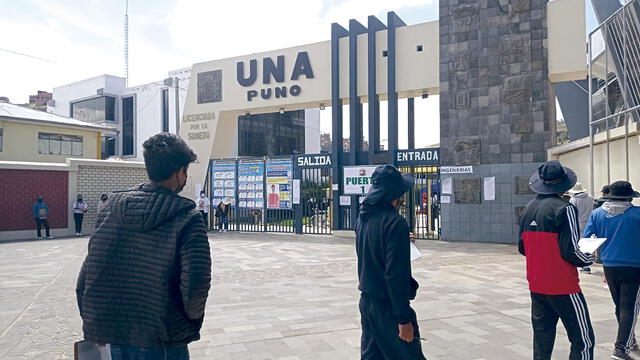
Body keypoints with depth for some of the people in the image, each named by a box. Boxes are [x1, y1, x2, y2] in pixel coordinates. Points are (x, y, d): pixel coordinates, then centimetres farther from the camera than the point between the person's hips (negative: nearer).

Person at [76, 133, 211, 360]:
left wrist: (92, 320, 13)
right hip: (162, 341, -4)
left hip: (114, 336, 5)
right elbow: (196, 282, -23)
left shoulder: (112, 208, -1)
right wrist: (192, 317, -3)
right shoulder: (187, 217, -16)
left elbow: (89, 272, 3)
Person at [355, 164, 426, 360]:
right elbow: (396, 275, -23)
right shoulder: (395, 222, -20)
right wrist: (404, 319, -19)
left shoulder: (362, 218, 5)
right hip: (387, 306, -8)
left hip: (366, 300, 8)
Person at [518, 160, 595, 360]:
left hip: (536, 288, 7)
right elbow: (570, 251, -18)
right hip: (563, 288, -7)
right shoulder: (564, 209, -14)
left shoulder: (528, 209, 6)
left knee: (542, 342, 14)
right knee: (583, 340, 4)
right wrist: (589, 259, 1)